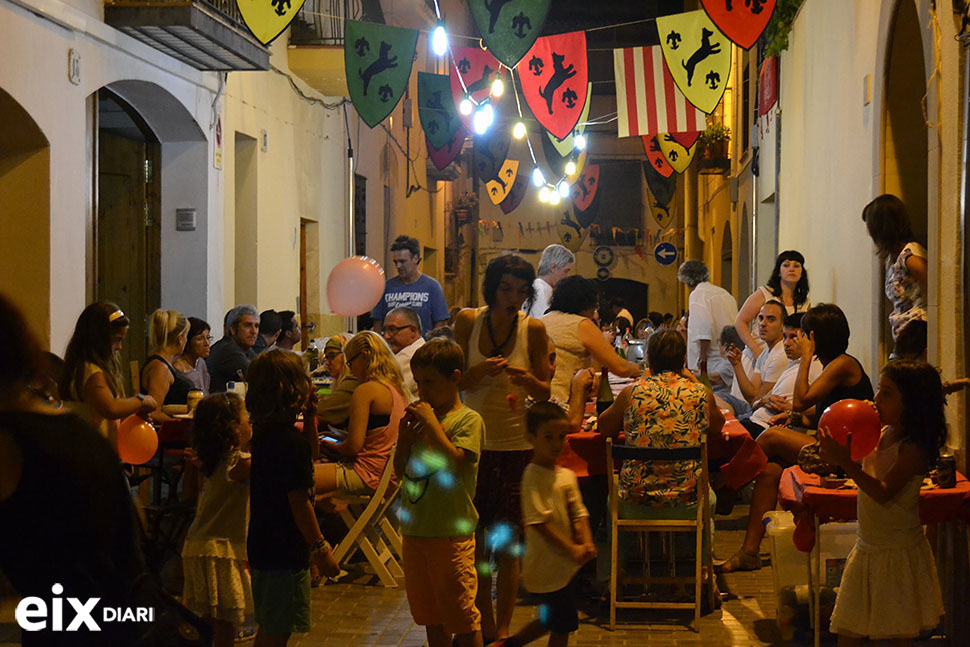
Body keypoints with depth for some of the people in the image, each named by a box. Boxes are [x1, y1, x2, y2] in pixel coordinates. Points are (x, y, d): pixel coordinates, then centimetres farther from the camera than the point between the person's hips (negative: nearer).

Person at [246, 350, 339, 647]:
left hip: (262, 546, 9)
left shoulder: (263, 433, 7)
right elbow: (299, 502, -22)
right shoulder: (292, 441, -22)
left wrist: (310, 417, 14)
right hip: (285, 552, -9)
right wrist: (320, 548, -15)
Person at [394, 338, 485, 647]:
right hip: (415, 530, 7)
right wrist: (405, 437, -3)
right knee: (431, 616, 17)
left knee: (462, 618, 0)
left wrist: (431, 422, -18)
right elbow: (400, 471, 13)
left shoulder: (468, 420, -7)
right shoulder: (419, 416, 10)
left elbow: (454, 463, -23)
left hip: (451, 534, -6)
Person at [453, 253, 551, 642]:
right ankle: (486, 626, 21)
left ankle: (502, 629, 11)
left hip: (516, 445, -1)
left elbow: (545, 393, 1)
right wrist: (478, 372, -21)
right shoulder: (468, 321, -2)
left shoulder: (533, 329, -5)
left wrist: (525, 379, -21)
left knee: (506, 542, 1)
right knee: (474, 540, 6)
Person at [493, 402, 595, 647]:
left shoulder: (567, 475, 9)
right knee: (562, 627, 1)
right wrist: (572, 550, -20)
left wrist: (587, 543, -7)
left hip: (566, 565, 8)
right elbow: (539, 522, -21)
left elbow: (579, 513, 11)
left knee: (550, 621, 21)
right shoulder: (533, 476, -17)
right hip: (547, 567, -8)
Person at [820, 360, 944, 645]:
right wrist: (839, 452, -10)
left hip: (899, 551, -8)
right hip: (867, 546, 8)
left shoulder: (913, 450, -20)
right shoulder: (881, 434, 3)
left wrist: (846, 462, -35)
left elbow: (883, 493, -28)